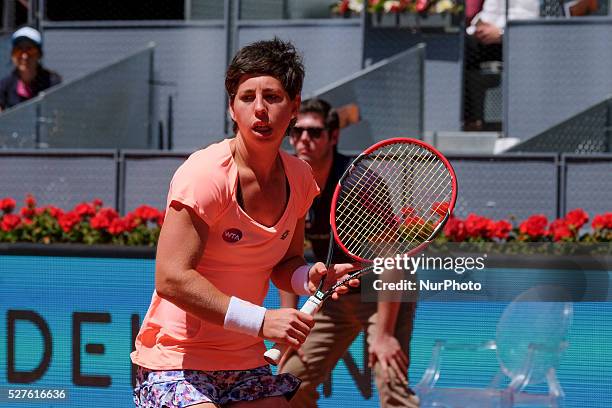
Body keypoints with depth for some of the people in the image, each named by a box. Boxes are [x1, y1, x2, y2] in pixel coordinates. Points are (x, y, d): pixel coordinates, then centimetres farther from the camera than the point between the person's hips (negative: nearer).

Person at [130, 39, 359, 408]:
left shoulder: (298, 178, 3)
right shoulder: (206, 174, -18)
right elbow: (172, 278, -23)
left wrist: (308, 278, -8)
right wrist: (260, 320, -25)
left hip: (246, 365, 7)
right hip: (173, 361, -7)